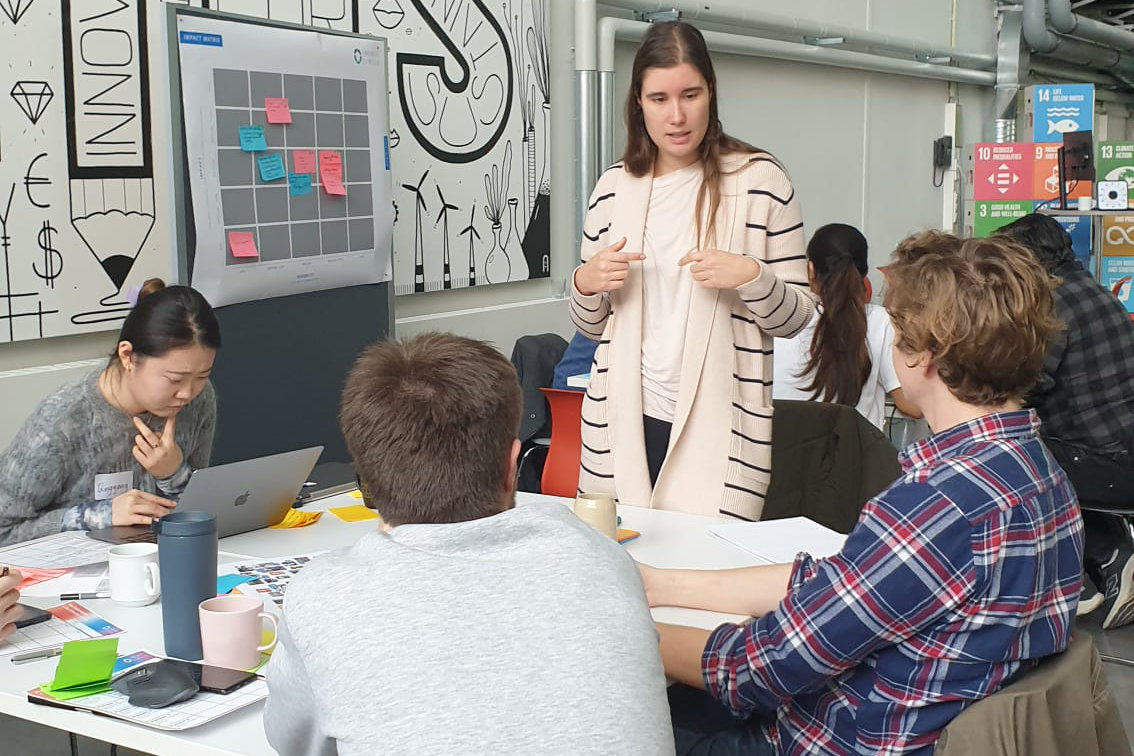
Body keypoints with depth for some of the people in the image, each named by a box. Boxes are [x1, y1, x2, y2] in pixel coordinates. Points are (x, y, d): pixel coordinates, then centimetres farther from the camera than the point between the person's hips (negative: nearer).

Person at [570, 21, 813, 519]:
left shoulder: (760, 180, -3)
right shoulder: (613, 188, 8)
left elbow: (796, 316, 1)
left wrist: (752, 277, -18)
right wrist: (586, 284, -5)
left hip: (717, 430, -3)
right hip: (624, 423, 3)